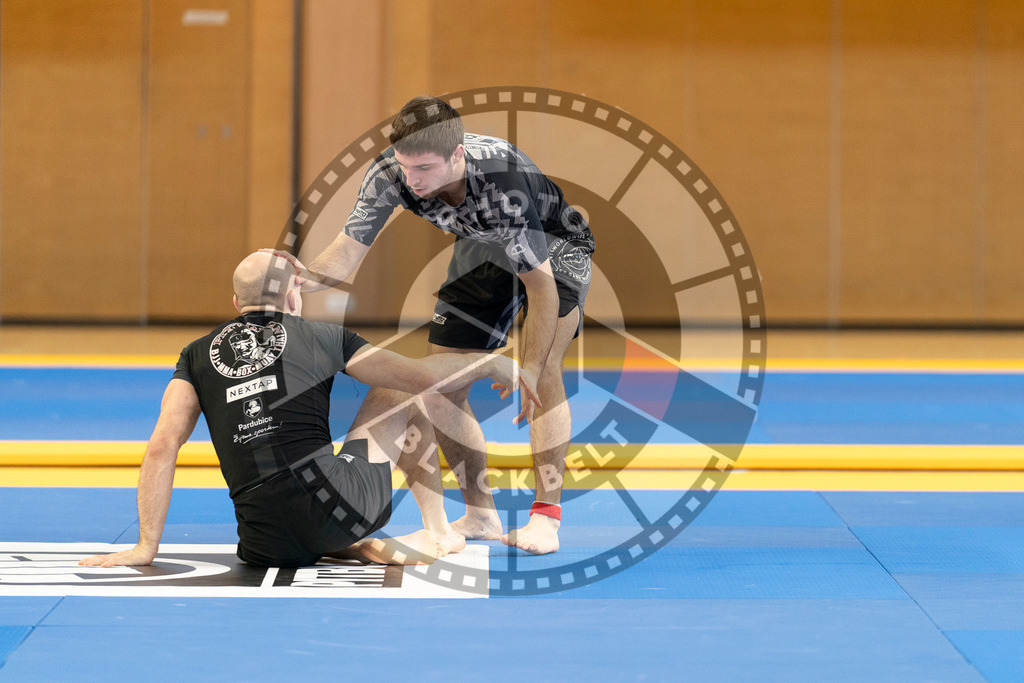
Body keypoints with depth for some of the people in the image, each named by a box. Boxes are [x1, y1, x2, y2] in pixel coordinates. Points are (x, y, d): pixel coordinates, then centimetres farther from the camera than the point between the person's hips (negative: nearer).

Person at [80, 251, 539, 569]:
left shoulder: (198, 355, 14)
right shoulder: (320, 337, 8)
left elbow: (162, 447, 3)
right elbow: (420, 376, 9)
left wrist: (147, 547, 3)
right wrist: (494, 364, 26)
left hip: (265, 543, 2)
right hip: (339, 505, -2)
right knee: (398, 398, 26)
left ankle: (364, 550, 13)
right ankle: (439, 534, 29)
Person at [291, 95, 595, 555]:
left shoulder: (501, 180, -43)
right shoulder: (390, 174, -29)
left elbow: (541, 282, -37)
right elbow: (350, 246, -22)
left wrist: (529, 372, -40)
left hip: (555, 247, -5)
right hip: (482, 251, 6)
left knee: (544, 371, -25)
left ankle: (547, 514, -16)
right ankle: (480, 514, 14)